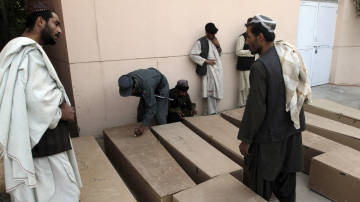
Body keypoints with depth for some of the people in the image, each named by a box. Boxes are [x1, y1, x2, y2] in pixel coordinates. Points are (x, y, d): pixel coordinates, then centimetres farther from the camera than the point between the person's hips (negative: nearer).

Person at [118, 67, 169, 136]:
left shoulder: (146, 86, -46)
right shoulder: (127, 79, -26)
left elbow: (151, 107, -42)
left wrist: (143, 126, -48)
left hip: (160, 86, -6)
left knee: (159, 115, -15)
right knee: (141, 110, 6)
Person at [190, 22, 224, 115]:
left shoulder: (215, 40, 15)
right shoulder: (200, 42, -6)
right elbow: (192, 55, -12)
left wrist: (218, 46, 3)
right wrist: (206, 61, -14)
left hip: (218, 69, 7)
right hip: (209, 70, -7)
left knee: (218, 93, 7)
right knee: (212, 93, -9)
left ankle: (210, 112, 20)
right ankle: (212, 113, 5)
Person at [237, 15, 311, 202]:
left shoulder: (260, 67, -25)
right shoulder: (291, 55, 0)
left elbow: (256, 108, -23)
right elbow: (302, 91, 9)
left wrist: (246, 139, -11)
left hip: (268, 137, -8)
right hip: (292, 130, 8)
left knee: (260, 182, 12)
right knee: (286, 176, 23)